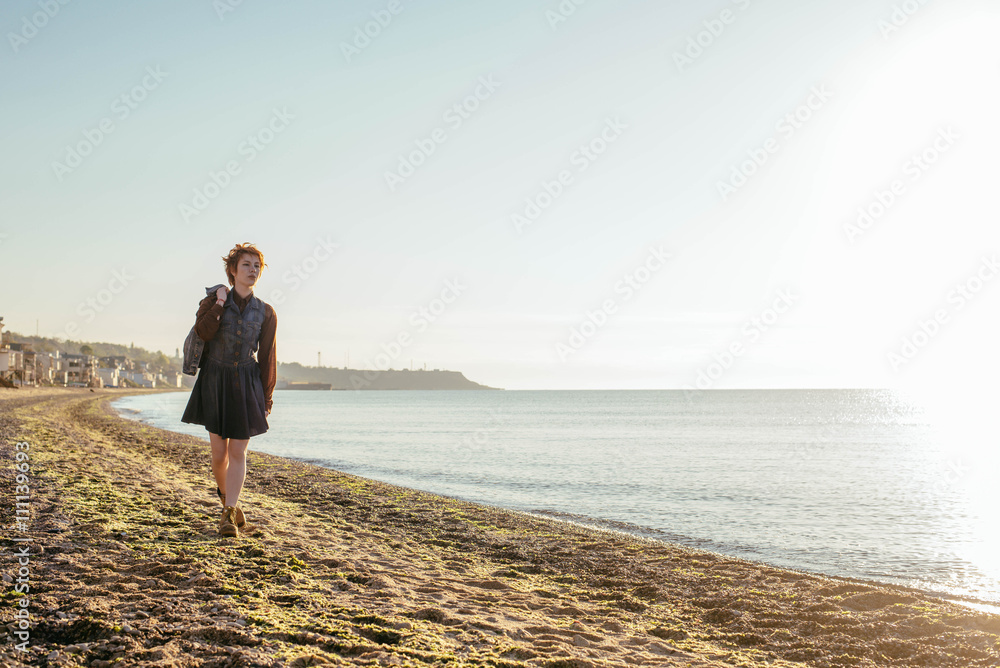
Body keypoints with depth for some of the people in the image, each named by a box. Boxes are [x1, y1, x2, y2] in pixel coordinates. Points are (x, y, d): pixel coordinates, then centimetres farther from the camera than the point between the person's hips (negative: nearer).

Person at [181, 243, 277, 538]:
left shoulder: (265, 313, 3)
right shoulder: (213, 301, 1)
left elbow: (267, 358, 5)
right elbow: (202, 332, -19)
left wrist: (266, 400, 3)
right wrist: (219, 303, -16)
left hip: (246, 384, 0)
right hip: (215, 381, 0)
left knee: (238, 452, -6)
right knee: (219, 453, 3)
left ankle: (228, 516, -2)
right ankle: (226, 496, 32)